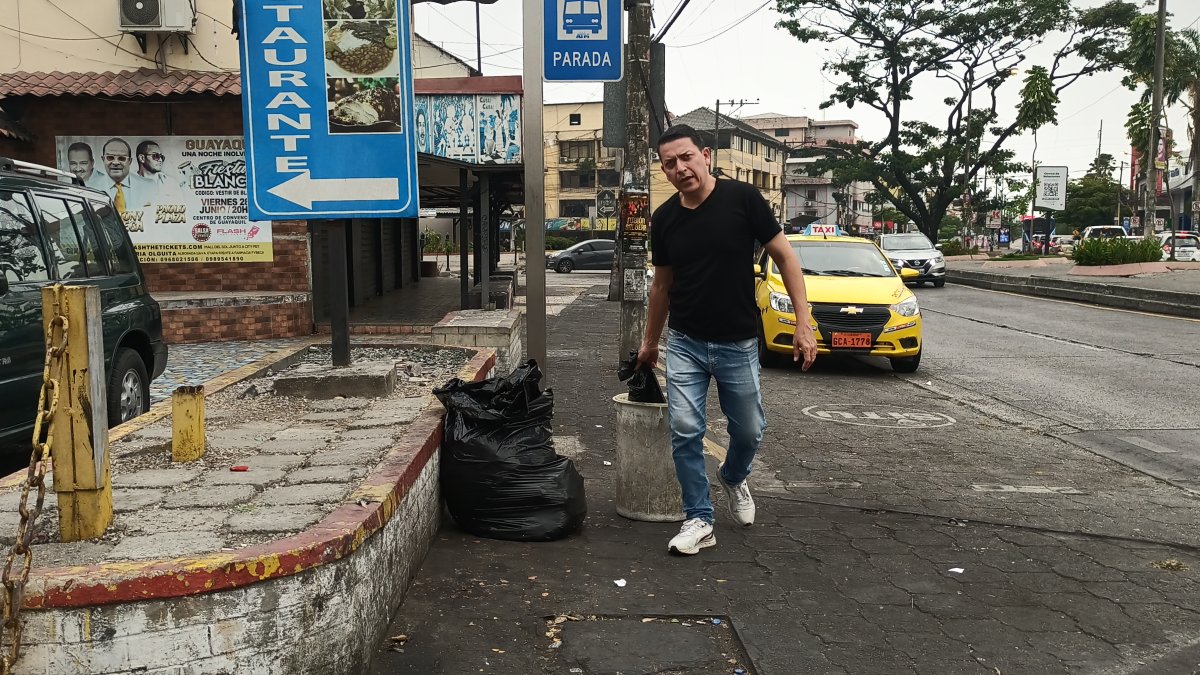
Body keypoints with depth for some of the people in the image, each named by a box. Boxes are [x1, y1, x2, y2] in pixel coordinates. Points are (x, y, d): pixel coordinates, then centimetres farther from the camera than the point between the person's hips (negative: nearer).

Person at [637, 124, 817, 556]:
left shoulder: (742, 199, -11)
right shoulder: (664, 219, -1)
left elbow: (784, 257, -7)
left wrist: (804, 324, -13)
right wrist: (649, 343, 19)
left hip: (738, 343, -2)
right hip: (685, 343, 2)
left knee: (749, 431, 12)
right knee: (685, 432, -4)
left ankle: (734, 477, 44)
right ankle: (699, 520, 10)